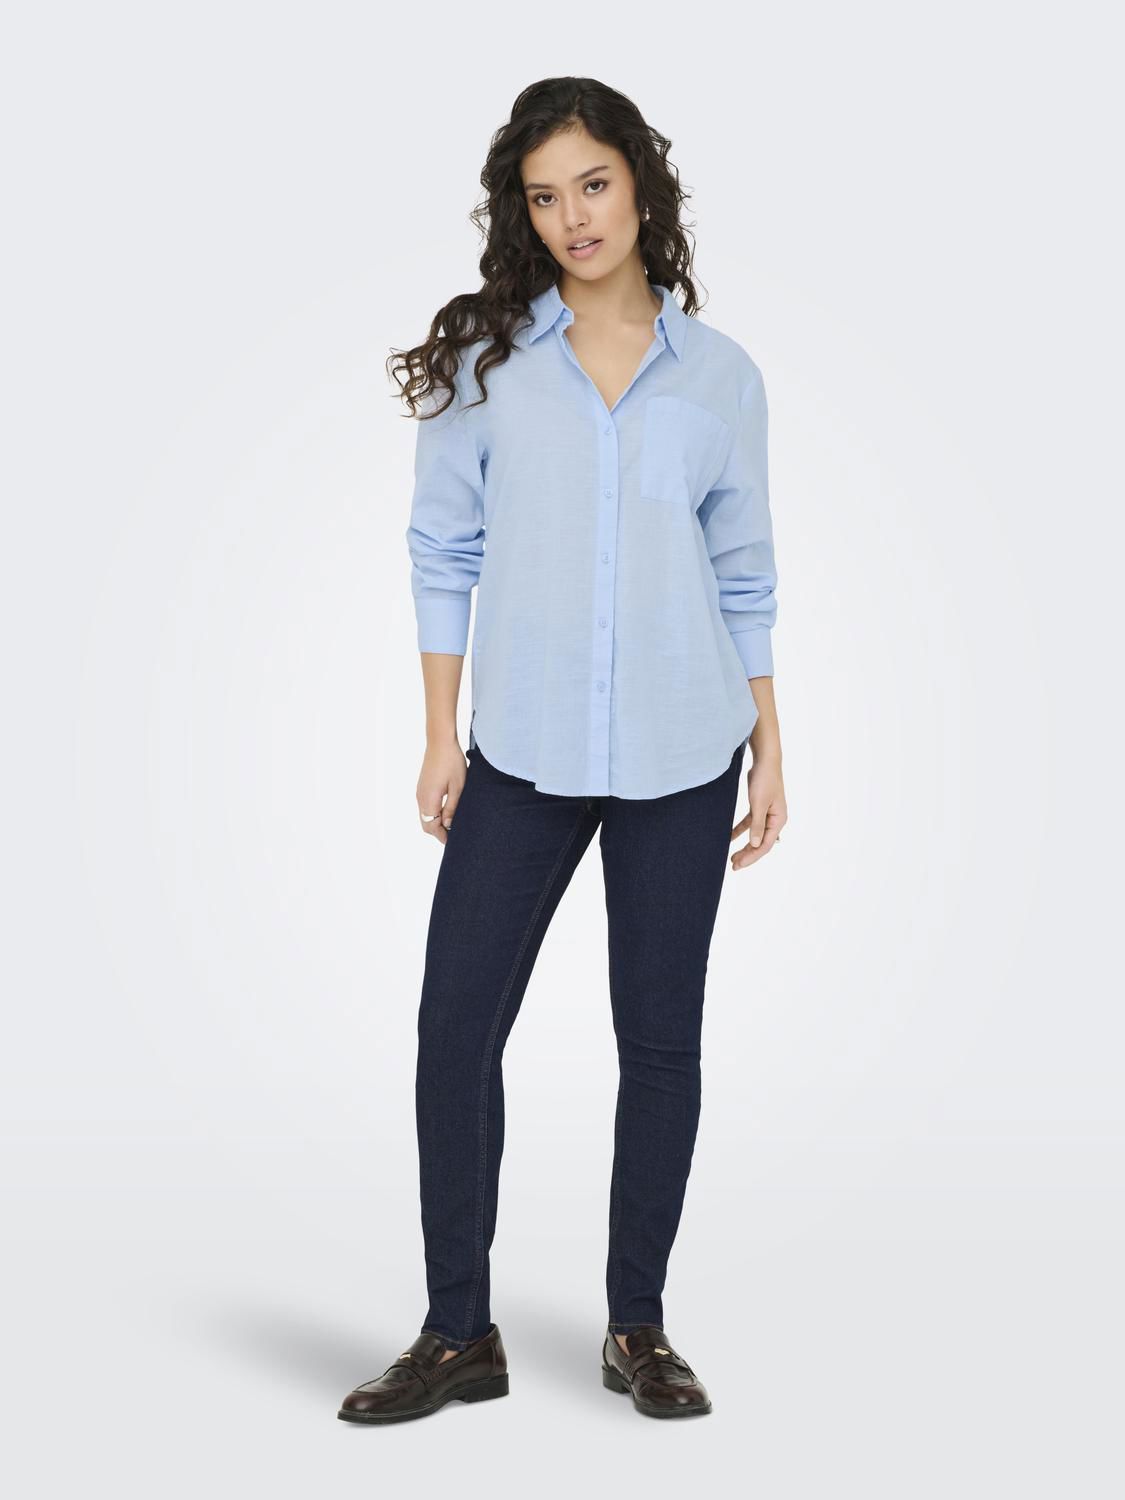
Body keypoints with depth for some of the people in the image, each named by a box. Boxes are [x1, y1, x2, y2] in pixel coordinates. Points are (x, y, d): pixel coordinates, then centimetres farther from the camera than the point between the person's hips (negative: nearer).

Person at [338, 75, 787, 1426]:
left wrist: (769, 743, 7)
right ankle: (459, 1333, 13)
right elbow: (444, 553, 3)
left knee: (660, 1037, 6)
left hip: (681, 756, 1)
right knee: (456, 1022, -1)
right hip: (523, 755, 0)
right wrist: (442, 735, -1)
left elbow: (743, 576, 9)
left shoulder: (719, 376, 4)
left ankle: (637, 1327, 21)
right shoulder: (484, 360, 2)